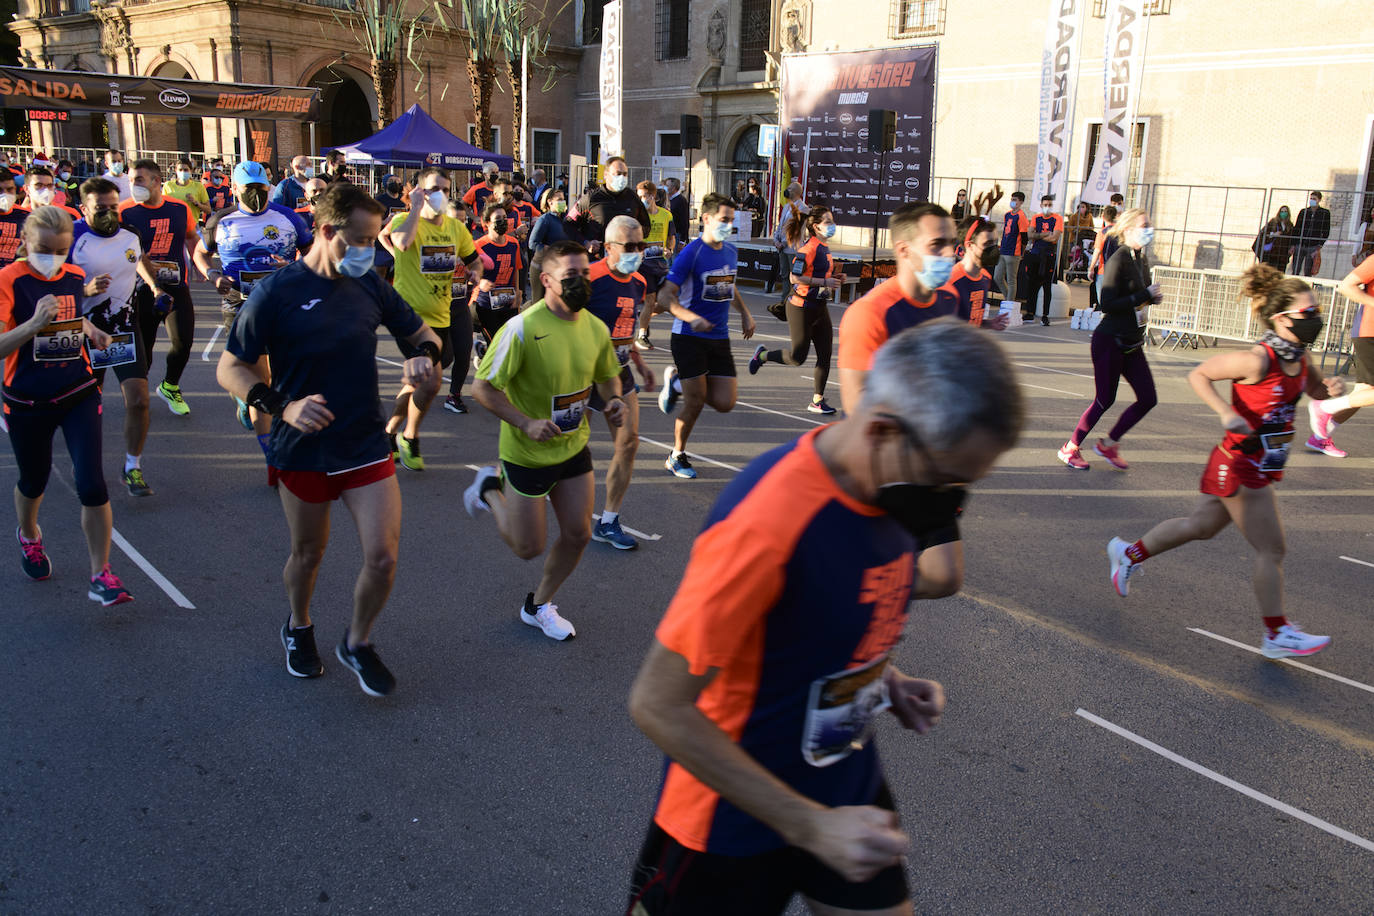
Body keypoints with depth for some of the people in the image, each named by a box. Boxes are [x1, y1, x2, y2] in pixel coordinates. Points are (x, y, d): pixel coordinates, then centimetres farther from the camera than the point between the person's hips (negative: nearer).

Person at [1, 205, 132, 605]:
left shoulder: (76, 276, 0)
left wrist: (93, 332, 3)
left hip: (79, 395, 2)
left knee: (91, 485, -9)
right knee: (34, 481, 18)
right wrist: (34, 324, -39)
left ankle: (101, 576, 0)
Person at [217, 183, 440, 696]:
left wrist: (425, 357, -12)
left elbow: (420, 333, 13)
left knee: (383, 557, -5)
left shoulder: (369, 286, 0)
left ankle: (358, 643, 23)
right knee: (308, 554, 16)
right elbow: (229, 370, -9)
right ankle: (298, 629, 48)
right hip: (303, 451, -2)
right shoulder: (277, 293, -12)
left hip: (366, 447, 2)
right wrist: (282, 406, -26)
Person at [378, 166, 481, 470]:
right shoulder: (405, 220, -10)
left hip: (440, 318, 7)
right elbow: (401, 241, -34)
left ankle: (389, 432, 35)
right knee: (431, 381, -16)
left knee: (419, 382, 16)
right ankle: (409, 437, 8)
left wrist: (474, 277, -1)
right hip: (411, 316, -7)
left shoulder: (456, 227, 8)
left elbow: (473, 262, 22)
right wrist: (416, 207, -21)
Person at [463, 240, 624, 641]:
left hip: (574, 447, 6)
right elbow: (482, 387, -19)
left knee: (578, 534, 8)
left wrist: (613, 400, -9)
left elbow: (607, 375, 14)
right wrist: (527, 423, -28)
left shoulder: (595, 328, -5)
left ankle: (539, 605, 32)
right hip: (527, 453, -5)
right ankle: (491, 489, 34)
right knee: (529, 547, 6)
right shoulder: (523, 329, -24)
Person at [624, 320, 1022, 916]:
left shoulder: (896, 485, -8)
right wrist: (810, 825, -26)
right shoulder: (765, 522, -33)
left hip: (849, 787, 6)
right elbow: (659, 705, -26)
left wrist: (885, 680, -5)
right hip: (737, 816, -6)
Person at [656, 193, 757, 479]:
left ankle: (677, 382, 24)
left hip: (719, 338, 6)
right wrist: (691, 318, -33)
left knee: (725, 403, -1)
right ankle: (677, 456, 18)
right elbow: (665, 297, -18)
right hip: (689, 338, -6)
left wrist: (745, 313, 19)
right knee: (695, 403, -5)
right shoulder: (691, 253, -13)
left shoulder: (731, 252, 9)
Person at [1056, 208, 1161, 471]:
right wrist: (1145, 296, -22)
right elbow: (1107, 304, -23)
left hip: (1132, 343, 8)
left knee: (1148, 399, 5)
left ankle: (1108, 444, 21)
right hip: (1110, 340, -8)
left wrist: (1153, 296, 2)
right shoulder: (1119, 260, -15)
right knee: (1105, 400, -1)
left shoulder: (1142, 260, 10)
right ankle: (1070, 448, 16)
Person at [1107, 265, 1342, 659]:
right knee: (1271, 549, 0)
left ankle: (1129, 553, 37)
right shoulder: (1257, 360, -24)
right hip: (1240, 466, -9)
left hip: (1261, 465, 9)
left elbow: (1314, 389, 19)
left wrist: (1330, 388, -4)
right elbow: (1198, 375, -18)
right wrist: (1227, 412, -29)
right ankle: (1276, 635, 13)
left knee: (1201, 525, 22)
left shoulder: (1298, 356, 2)